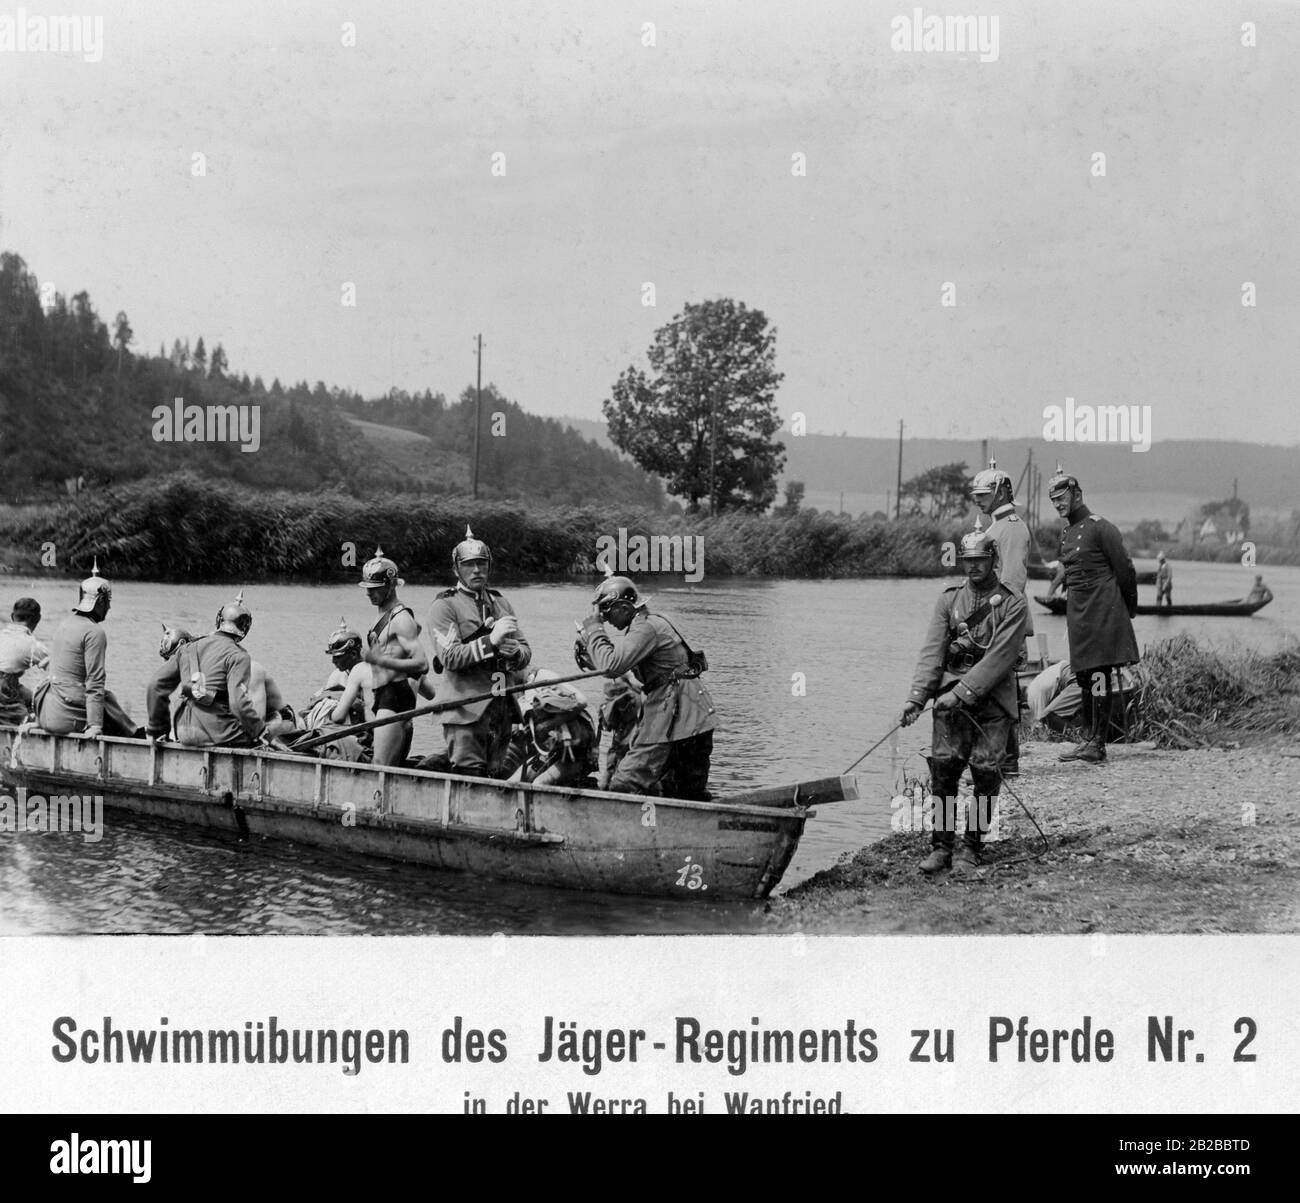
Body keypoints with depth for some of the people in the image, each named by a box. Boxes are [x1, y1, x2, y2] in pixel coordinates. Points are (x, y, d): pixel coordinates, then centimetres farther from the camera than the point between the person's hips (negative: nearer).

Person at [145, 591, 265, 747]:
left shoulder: (188, 648, 13)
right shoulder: (238, 656, -5)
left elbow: (155, 688, 12)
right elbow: (239, 703, -17)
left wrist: (158, 730, 22)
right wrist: (259, 731, -2)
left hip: (186, 735, 6)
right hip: (221, 738, -6)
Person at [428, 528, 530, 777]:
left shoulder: (501, 604, 18)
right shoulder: (445, 607, -2)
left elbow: (526, 653, 15)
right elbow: (450, 657, -14)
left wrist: (514, 652, -9)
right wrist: (490, 641, -22)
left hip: (502, 708, 6)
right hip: (466, 709, -6)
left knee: (494, 778, 9)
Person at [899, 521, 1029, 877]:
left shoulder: (1012, 603, -2)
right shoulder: (949, 599, 9)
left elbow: (999, 657, -11)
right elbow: (933, 651, 2)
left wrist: (961, 692, -18)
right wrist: (917, 696, -11)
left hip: (992, 700, -2)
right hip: (951, 699, 2)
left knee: (985, 773, -6)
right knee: (943, 767, -6)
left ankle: (969, 850, 4)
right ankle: (941, 845, 3)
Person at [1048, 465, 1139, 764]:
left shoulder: (1099, 528, -10)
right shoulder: (1066, 532, 15)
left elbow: (1125, 571, -8)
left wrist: (1128, 610, -1)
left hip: (1103, 613, -8)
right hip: (1078, 613, 8)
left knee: (1100, 678, -9)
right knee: (1084, 678, 10)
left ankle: (1098, 745, -9)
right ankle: (1089, 738, 16)